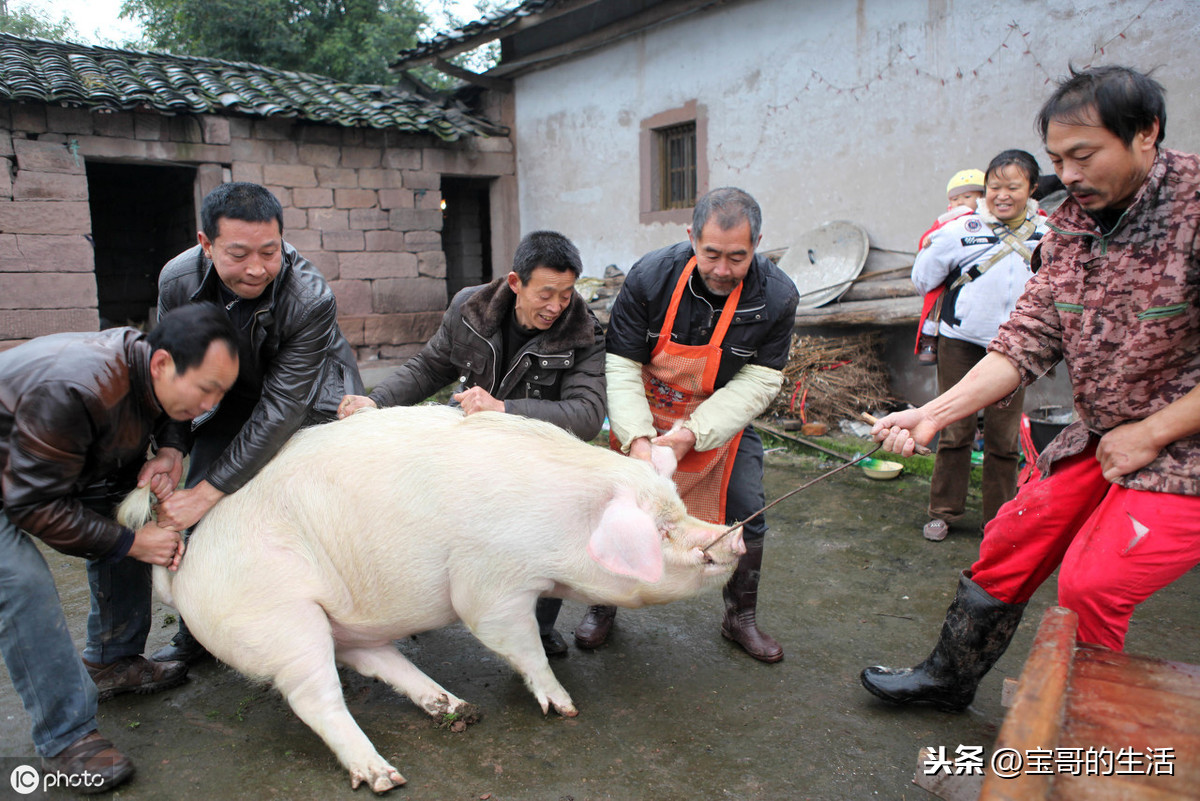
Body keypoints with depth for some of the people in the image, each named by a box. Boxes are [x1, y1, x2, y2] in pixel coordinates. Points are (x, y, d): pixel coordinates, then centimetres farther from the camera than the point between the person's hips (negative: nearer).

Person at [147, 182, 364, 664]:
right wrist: (170, 447, -22)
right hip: (235, 398, 4)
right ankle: (195, 634, 19)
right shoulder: (178, 281, -21)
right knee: (194, 511, -1)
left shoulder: (311, 299, -35)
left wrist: (208, 492, -36)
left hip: (310, 400, -4)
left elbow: (281, 409, -35)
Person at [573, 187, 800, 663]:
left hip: (724, 422, 1)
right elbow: (620, 365, -21)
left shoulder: (777, 296, -22)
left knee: (746, 517, 0)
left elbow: (759, 381, -20)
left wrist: (691, 434, -31)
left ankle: (740, 619, 25)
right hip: (645, 418, -1)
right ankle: (603, 607, 26)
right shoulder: (649, 276, -25)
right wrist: (637, 438, -34)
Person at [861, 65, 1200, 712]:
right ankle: (948, 677, 27)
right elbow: (1026, 341, -2)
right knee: (1011, 542, 7)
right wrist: (932, 413, -13)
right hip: (1101, 435, 6)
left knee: (1090, 583, -17)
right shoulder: (1069, 226, 1)